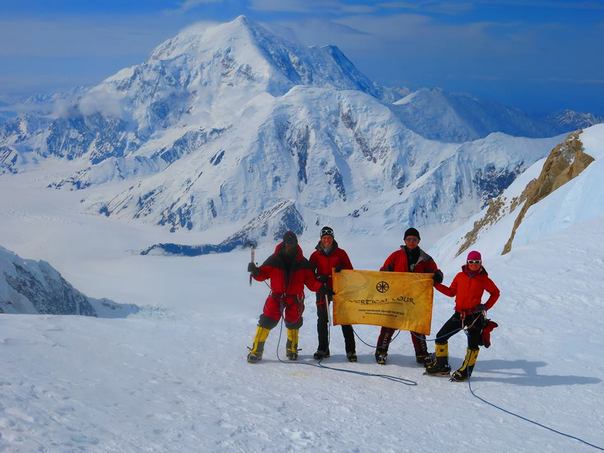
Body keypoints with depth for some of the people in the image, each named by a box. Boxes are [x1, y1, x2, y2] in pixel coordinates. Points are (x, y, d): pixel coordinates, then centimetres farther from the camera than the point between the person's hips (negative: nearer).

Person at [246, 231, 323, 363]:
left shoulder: (303, 263, -1)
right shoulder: (274, 260, -3)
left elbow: (311, 282, -2)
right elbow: (263, 274, 0)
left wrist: (320, 285, -21)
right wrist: (255, 271, -21)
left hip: (295, 298, 1)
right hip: (276, 296, -1)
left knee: (293, 323, 13)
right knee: (267, 321, -10)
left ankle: (292, 349, 37)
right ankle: (256, 350, -3)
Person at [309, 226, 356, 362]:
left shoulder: (340, 253, 5)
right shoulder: (316, 255, 7)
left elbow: (350, 270, 5)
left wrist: (341, 269, -18)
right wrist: (318, 278, -15)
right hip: (322, 290, 1)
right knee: (322, 320, 1)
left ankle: (351, 350, -1)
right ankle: (323, 349, 12)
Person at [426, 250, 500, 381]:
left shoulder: (484, 279, -3)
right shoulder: (460, 276, 4)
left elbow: (495, 293, 9)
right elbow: (451, 292, 12)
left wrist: (486, 306, -2)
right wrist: (436, 284, 6)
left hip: (475, 315, -3)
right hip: (459, 314, 3)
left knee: (473, 344, -2)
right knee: (441, 336, 3)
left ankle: (466, 371, 9)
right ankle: (441, 365, 15)